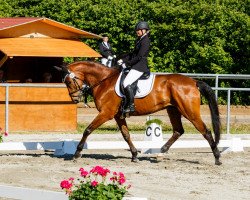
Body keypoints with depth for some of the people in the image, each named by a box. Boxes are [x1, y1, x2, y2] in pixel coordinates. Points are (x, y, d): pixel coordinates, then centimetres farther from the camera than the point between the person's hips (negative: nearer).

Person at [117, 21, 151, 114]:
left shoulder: (145, 41, -14)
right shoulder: (139, 40, 17)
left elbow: (139, 56, -20)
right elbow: (133, 53, 23)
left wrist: (127, 63, -14)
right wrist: (123, 60, 11)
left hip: (140, 67, -11)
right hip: (136, 66, 11)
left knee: (126, 83, -24)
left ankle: (131, 105, -21)